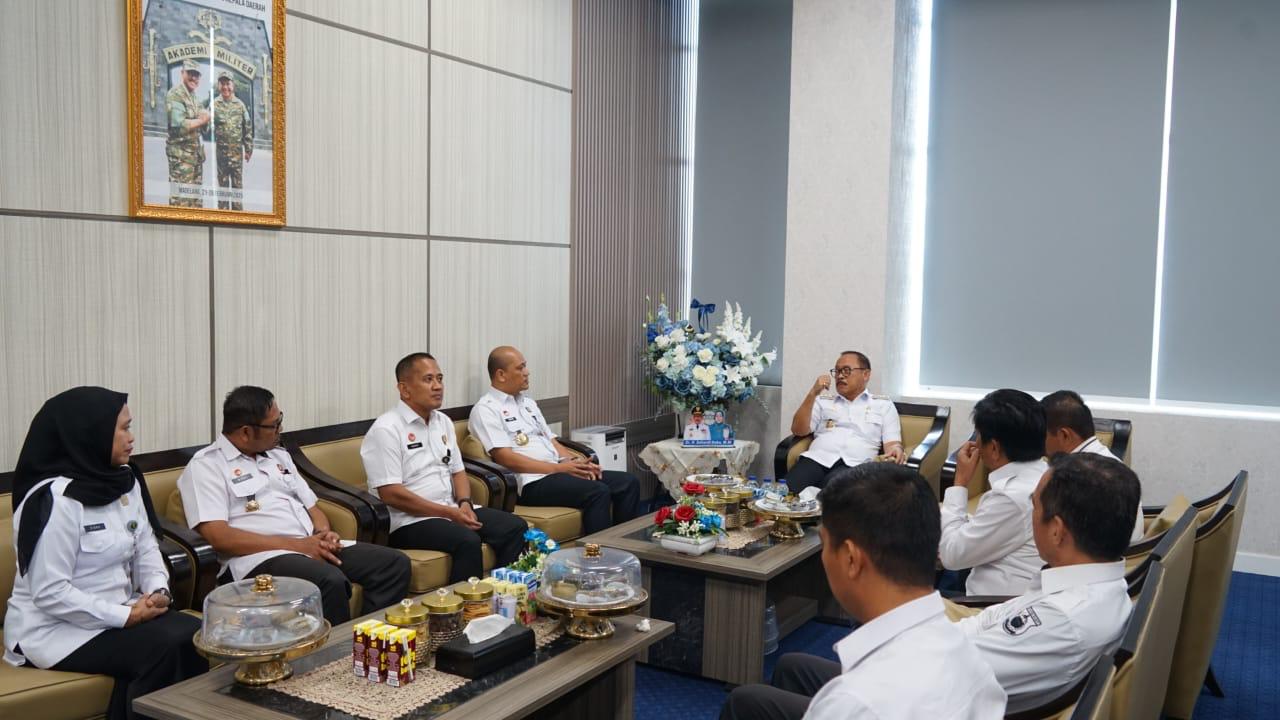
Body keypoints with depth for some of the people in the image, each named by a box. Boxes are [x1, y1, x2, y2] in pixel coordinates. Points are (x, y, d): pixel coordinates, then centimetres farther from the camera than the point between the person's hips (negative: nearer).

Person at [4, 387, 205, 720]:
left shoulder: (125, 481, 6)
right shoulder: (55, 499, -20)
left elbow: (146, 548, 9)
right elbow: (50, 593, -22)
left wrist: (158, 590, -11)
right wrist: (125, 616, -22)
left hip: (119, 613, 7)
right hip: (56, 629, -7)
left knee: (195, 634, -15)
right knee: (164, 648, -24)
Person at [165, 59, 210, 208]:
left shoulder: (193, 95, 17)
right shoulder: (175, 94, -11)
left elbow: (202, 127, 17)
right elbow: (179, 125, -22)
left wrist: (205, 117, -5)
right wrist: (201, 120, -10)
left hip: (196, 151, 9)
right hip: (181, 153, -9)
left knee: (196, 198, 13)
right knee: (181, 199, -10)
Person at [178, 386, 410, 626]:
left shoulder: (278, 455, 22)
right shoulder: (205, 466, -1)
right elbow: (218, 536, -13)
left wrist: (323, 533, -1)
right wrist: (295, 545, -17)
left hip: (315, 547, 7)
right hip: (261, 557, -7)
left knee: (395, 563, -11)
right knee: (330, 581, -36)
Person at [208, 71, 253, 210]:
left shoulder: (240, 105, 5)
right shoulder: (214, 105, 1)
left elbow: (248, 128, 6)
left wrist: (249, 149, 4)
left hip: (237, 151, 1)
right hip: (220, 151, -1)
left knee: (238, 184, 5)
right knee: (222, 184, 6)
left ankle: (238, 210, 13)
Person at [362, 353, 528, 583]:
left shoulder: (443, 422, 14)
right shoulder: (386, 430, -10)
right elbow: (391, 494, -17)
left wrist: (464, 503, -5)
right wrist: (450, 513, -18)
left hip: (453, 510, 8)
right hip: (410, 520, -8)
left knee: (515, 528, -9)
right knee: (467, 541, -31)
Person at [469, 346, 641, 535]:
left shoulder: (528, 403, 23)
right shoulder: (485, 410, -4)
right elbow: (506, 458, -14)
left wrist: (575, 462, -1)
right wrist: (559, 467, -16)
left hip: (559, 471, 8)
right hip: (531, 483, -8)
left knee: (629, 482, -5)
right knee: (598, 492, -29)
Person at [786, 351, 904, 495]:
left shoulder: (884, 405, 22)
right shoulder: (823, 401, 26)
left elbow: (892, 442, 11)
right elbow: (798, 431, 13)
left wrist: (896, 450, -14)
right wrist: (813, 393, 5)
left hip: (855, 466, -1)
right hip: (817, 459, 1)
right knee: (788, 490, -34)